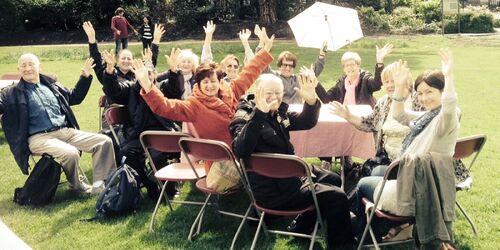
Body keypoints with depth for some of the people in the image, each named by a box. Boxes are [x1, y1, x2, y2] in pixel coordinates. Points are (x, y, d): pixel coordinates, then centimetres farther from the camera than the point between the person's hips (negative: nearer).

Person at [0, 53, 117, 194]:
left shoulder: (52, 85, 20)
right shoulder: (12, 93, 7)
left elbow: (74, 97, 32)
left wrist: (85, 76, 25)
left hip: (67, 131, 6)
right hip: (39, 138, -6)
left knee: (104, 141, -9)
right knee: (70, 153, -35)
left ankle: (102, 183, -10)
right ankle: (78, 185, -7)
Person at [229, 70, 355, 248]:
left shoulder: (278, 112, 4)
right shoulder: (244, 118, -20)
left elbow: (307, 122, 3)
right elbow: (241, 151, -39)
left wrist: (311, 100, -18)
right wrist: (259, 113, -48)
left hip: (290, 172, 9)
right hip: (273, 189, -9)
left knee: (334, 180, 25)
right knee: (337, 198, -10)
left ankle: (300, 226, 30)